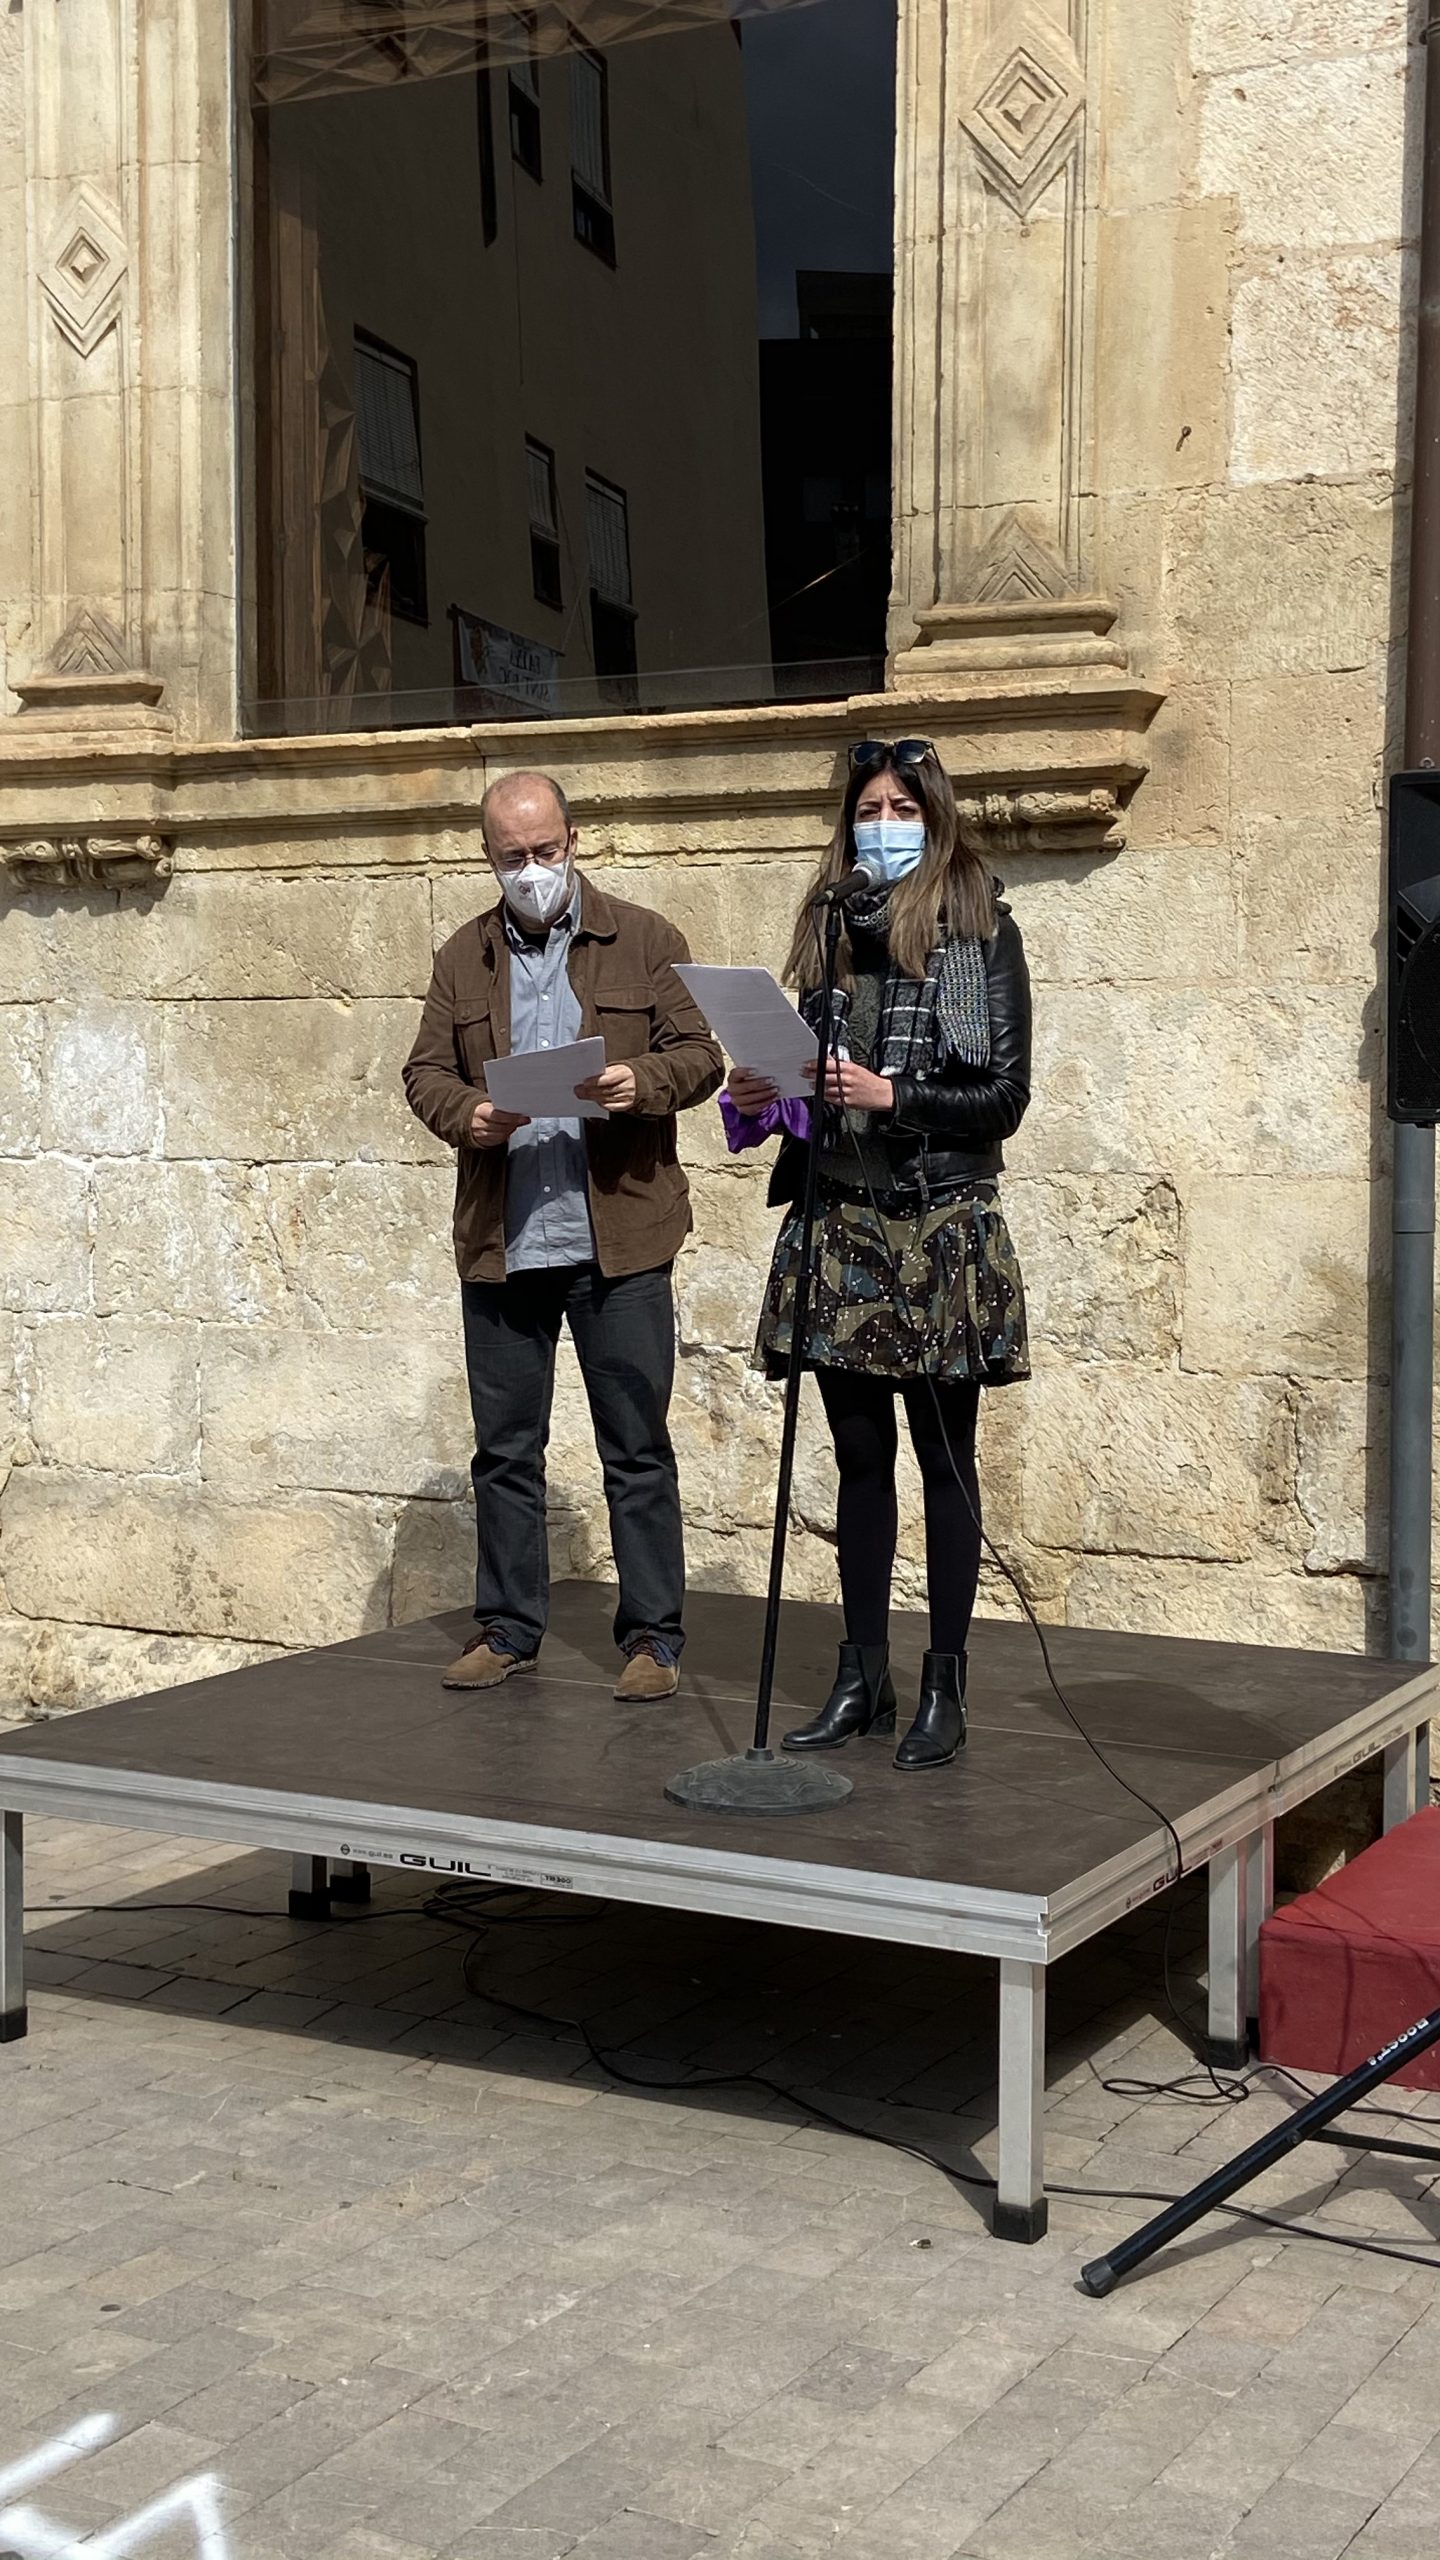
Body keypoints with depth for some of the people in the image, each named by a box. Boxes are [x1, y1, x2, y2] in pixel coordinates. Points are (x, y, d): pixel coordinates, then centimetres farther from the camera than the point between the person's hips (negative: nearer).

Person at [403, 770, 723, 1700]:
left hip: (620, 1239, -3)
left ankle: (654, 1637, 9)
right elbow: (425, 1070, 11)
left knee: (638, 1449, 1)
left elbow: (701, 1055, 2)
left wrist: (643, 1083, -19)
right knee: (506, 1449, 10)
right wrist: (463, 1113, -11)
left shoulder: (645, 941, 6)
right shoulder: (463, 959, 14)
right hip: (500, 1242, 3)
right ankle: (508, 1629, 21)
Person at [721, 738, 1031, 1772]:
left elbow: (1005, 1095, -6)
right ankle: (863, 1676, 18)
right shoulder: (832, 928, 12)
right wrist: (762, 1096, -1)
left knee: (944, 1457, 2)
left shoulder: (980, 929, -2)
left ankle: (945, 1685, 10)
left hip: (942, 1225, -5)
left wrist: (892, 1094, -16)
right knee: (860, 1456, 10)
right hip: (840, 1221, 5)